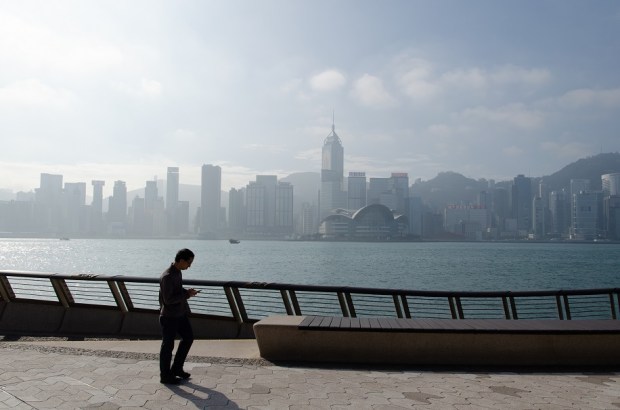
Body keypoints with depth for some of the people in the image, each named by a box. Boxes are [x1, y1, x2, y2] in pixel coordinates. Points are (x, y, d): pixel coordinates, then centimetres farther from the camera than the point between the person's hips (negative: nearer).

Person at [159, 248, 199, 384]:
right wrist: (186, 294, -20)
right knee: (168, 345, 4)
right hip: (169, 316, -9)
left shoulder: (177, 272, 5)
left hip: (180, 313, 9)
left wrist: (187, 292, 0)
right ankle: (165, 376, 19)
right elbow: (168, 299, -26)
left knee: (188, 337, 15)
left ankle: (177, 368, 27)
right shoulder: (167, 277, -24)